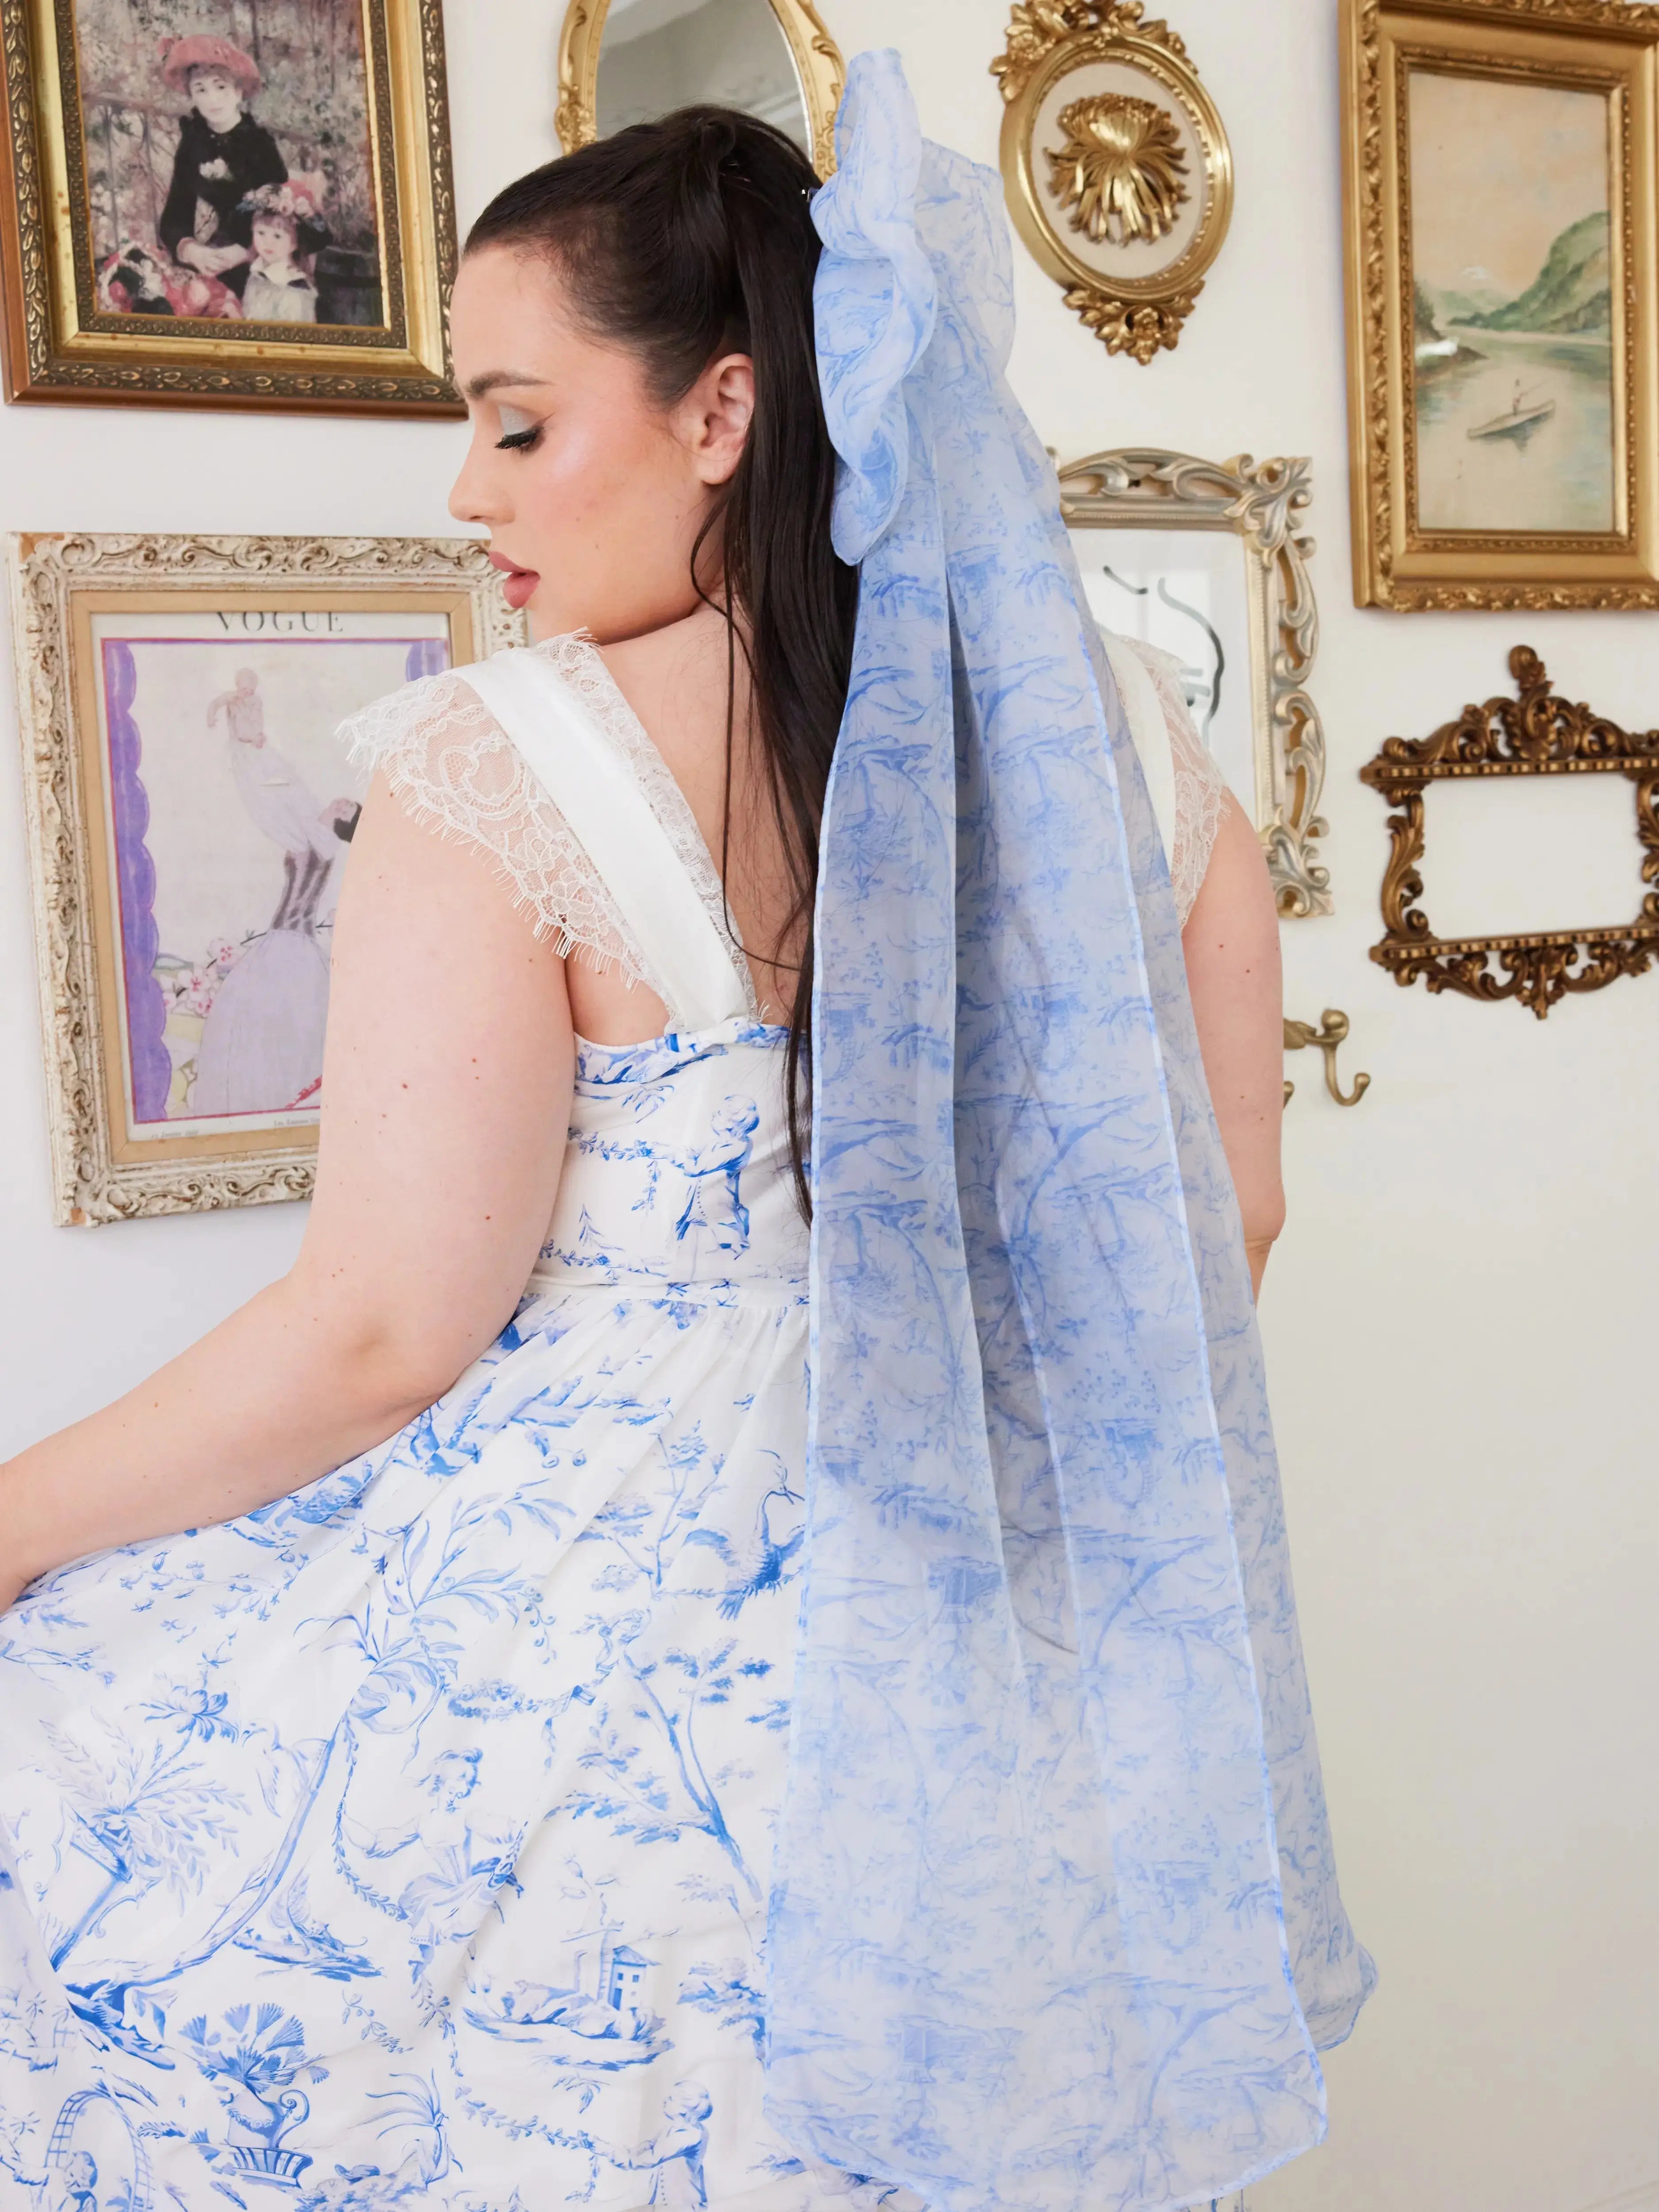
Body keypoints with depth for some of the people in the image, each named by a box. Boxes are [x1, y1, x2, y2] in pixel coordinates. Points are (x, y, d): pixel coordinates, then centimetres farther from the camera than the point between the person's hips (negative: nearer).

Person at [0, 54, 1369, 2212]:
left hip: (579, 1652, -6)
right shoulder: (1086, 729, -1)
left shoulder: (502, 778, -18)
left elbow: (388, 1329, -17)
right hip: (991, 1640, 6)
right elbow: (1208, 1222, 7)